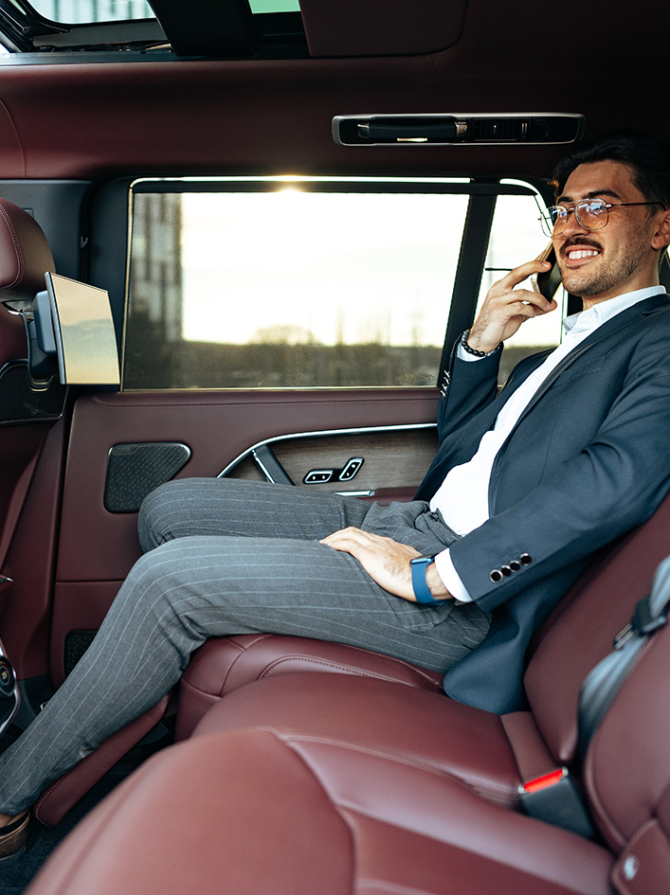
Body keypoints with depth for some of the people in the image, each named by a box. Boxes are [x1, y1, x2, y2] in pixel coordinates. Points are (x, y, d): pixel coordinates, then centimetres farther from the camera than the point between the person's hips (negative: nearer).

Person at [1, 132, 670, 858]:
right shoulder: (577, 334, 23)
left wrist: (431, 575, -24)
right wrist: (480, 342, 9)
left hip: (469, 590, -9)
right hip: (411, 523, 9)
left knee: (171, 577, -17)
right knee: (170, 508, 5)